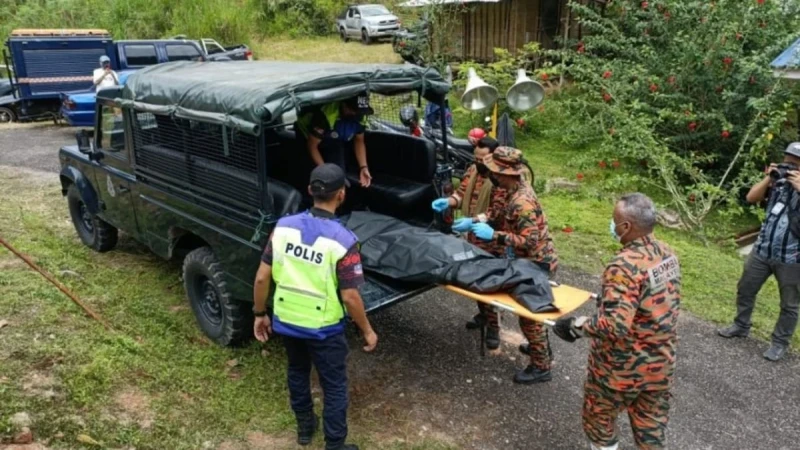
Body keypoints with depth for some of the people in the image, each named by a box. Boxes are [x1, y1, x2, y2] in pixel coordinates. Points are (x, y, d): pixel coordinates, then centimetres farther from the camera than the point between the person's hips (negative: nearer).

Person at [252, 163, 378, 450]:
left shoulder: (283, 227, -10)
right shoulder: (343, 241, -23)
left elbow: (262, 278, -5)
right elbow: (350, 297, -20)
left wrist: (260, 314, 9)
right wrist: (367, 330, -5)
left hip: (286, 321, 5)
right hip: (323, 328, -5)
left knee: (297, 372, 29)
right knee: (334, 387, 15)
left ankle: (304, 426, 49)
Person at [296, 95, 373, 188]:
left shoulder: (360, 117, -24)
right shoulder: (326, 115, -41)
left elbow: (359, 140, -4)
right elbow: (312, 146, -29)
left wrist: (363, 167, -15)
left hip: (334, 142, 4)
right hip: (309, 137, -4)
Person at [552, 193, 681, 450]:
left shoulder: (625, 266, -29)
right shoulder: (667, 253, -2)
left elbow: (615, 326, -33)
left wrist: (578, 326, -19)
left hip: (624, 365, -7)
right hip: (661, 360, 7)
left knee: (599, 416, 17)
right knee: (651, 423, 21)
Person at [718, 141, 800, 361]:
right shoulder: (779, 182, 3)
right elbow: (751, 198, 1)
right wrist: (768, 179, -10)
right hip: (762, 251, 5)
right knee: (745, 290, 17)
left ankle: (780, 343, 24)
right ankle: (741, 326, 36)